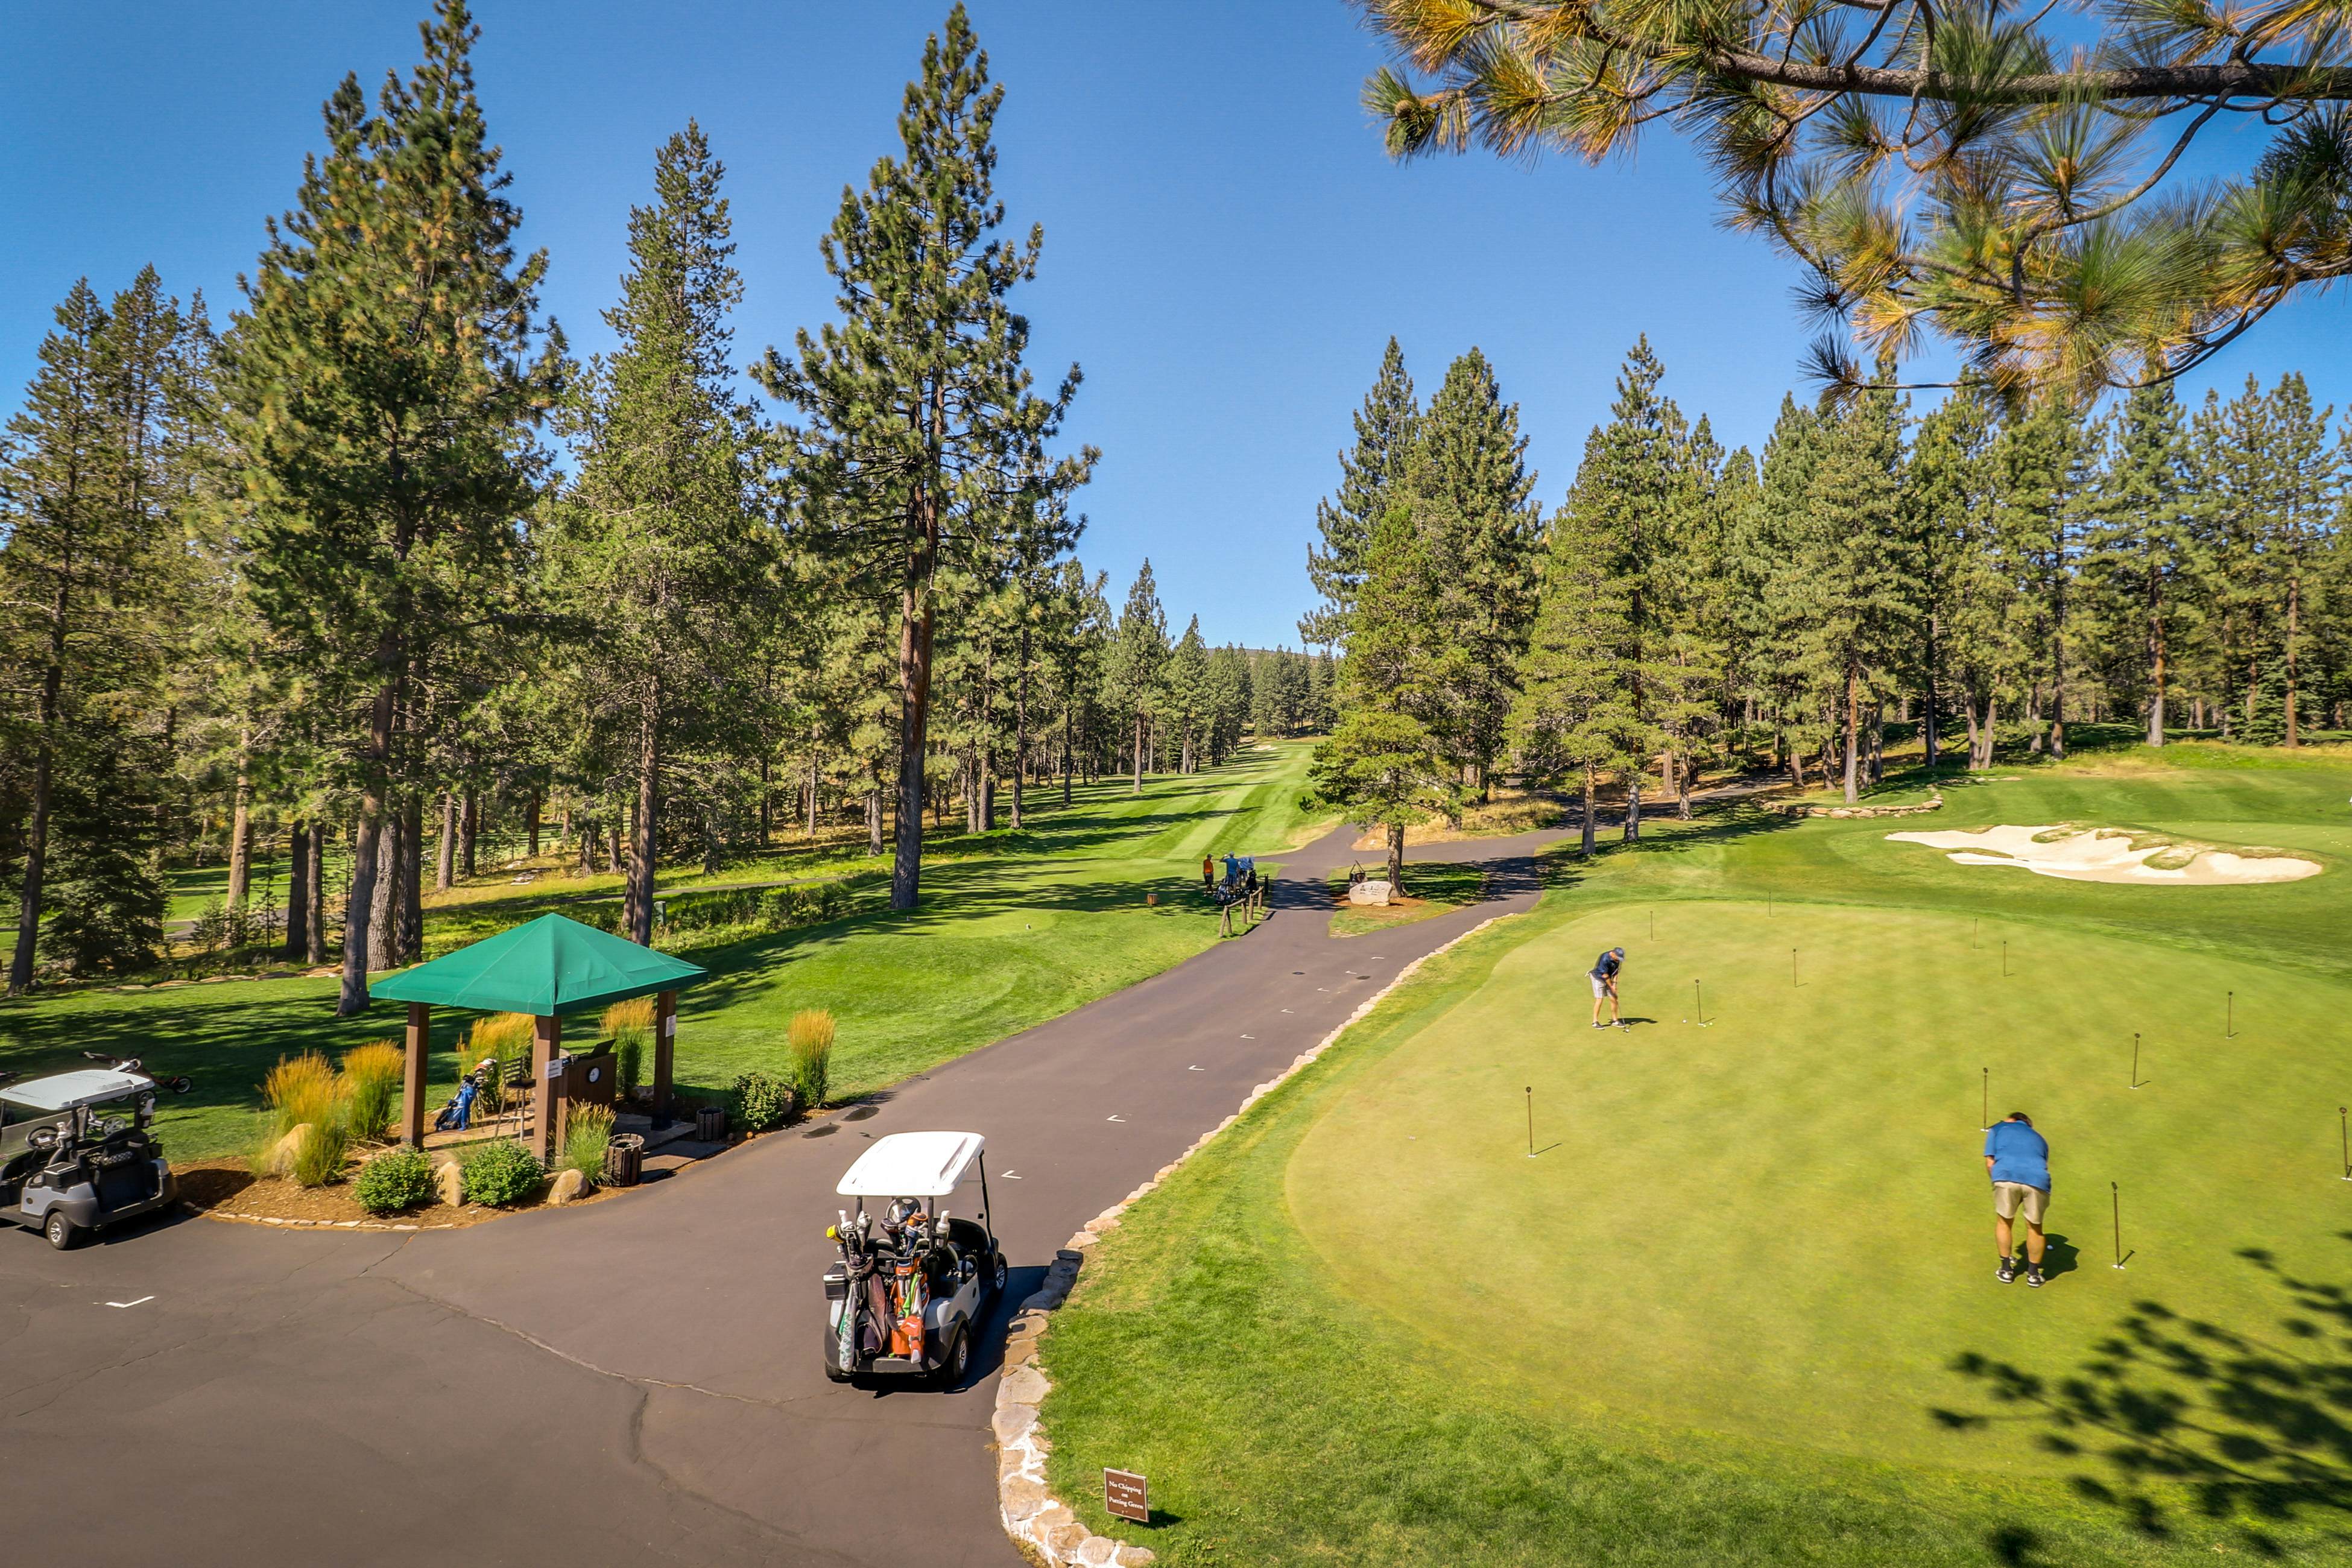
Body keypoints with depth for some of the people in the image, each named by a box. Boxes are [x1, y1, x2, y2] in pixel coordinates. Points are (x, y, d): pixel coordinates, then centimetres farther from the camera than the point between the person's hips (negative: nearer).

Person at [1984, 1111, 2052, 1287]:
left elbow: (1990, 1163, 16)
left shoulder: (1998, 1129, 29)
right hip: (2037, 1178, 2)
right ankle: (2033, 1273, 33)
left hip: (2005, 1174, -2)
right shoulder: (2039, 1138, 37)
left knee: (2003, 1221, 21)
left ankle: (2006, 1269, 28)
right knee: (2034, 1227, 23)